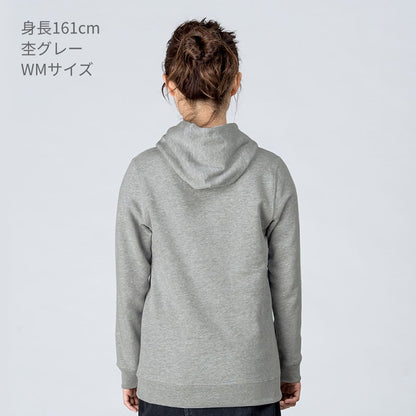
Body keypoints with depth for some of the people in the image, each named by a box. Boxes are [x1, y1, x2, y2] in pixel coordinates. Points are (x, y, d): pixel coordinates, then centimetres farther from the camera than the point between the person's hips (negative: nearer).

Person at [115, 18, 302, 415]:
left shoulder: (144, 173, -11)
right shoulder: (270, 173, -10)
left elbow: (132, 286, -5)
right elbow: (286, 286, -2)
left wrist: (130, 372, 9)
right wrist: (290, 369, 12)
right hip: (250, 383, 0)